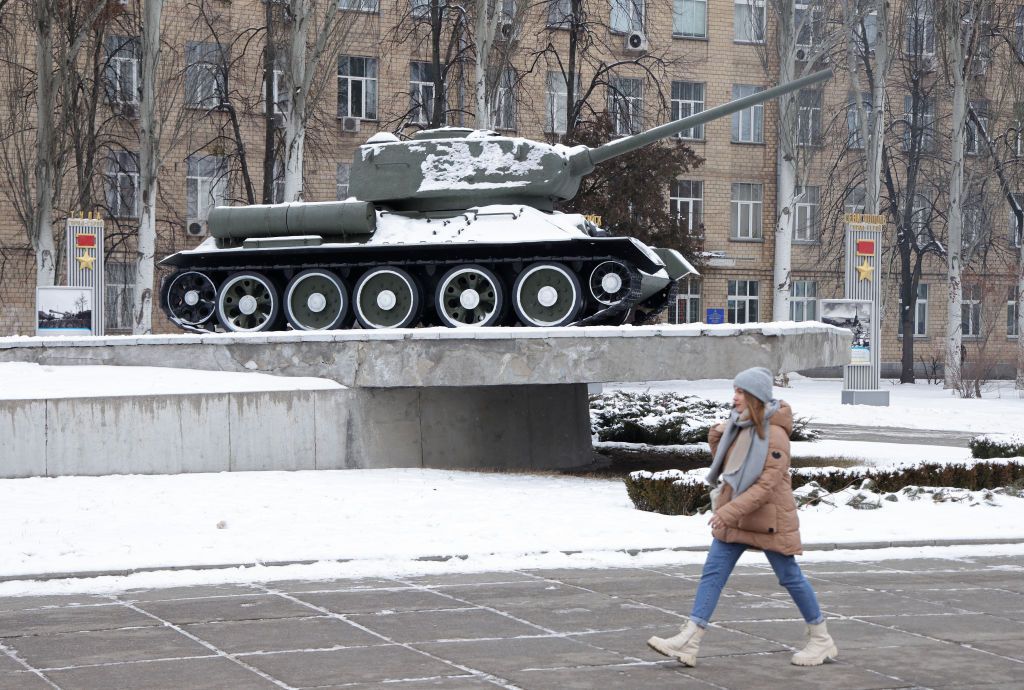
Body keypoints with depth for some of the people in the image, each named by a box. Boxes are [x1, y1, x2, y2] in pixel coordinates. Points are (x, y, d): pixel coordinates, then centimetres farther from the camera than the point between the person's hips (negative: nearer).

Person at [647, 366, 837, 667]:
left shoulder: (774, 435, -20)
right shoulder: (738, 425, 4)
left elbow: (767, 485, -24)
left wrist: (730, 512, -27)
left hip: (767, 518, -7)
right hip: (733, 516, 8)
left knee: (790, 577, 4)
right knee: (712, 572, -2)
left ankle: (821, 640, 20)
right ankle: (688, 642, -7)